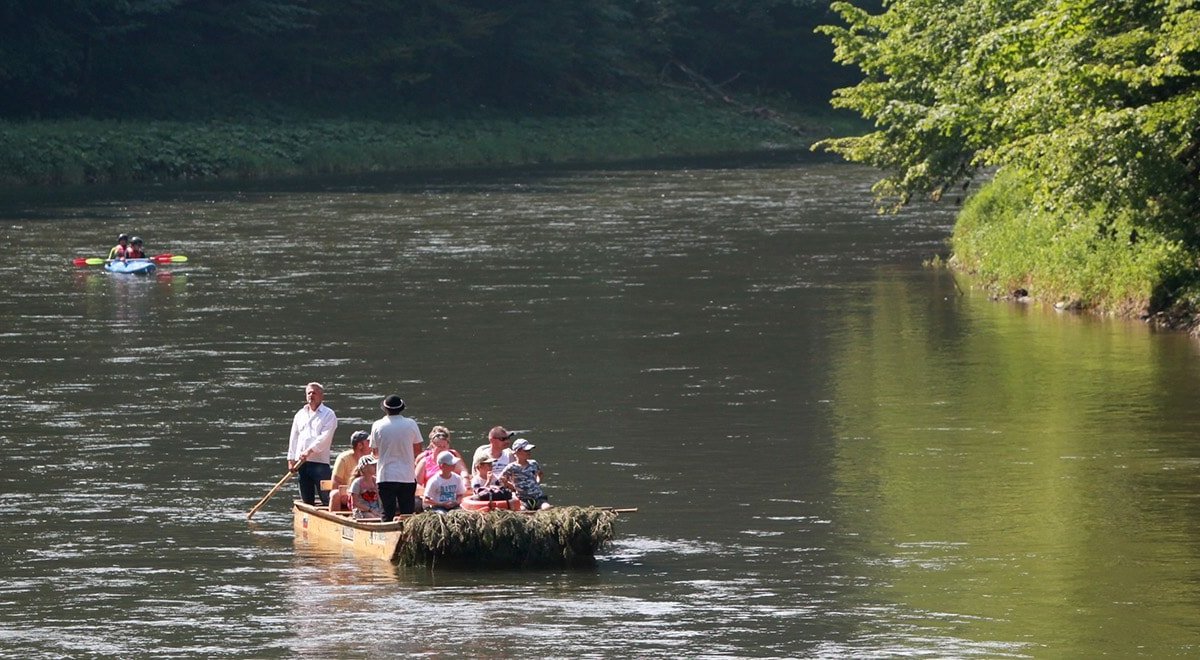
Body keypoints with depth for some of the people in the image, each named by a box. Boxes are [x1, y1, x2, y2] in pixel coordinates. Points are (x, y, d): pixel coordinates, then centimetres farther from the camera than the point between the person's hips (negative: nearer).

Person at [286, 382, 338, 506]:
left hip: (320, 462, -6)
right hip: (301, 463, 6)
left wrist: (310, 450, -21)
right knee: (306, 500, 8)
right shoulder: (300, 415, 17)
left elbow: (325, 437, -12)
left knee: (327, 499, -10)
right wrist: (291, 459, 9)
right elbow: (294, 438, 17)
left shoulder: (328, 415, 0)